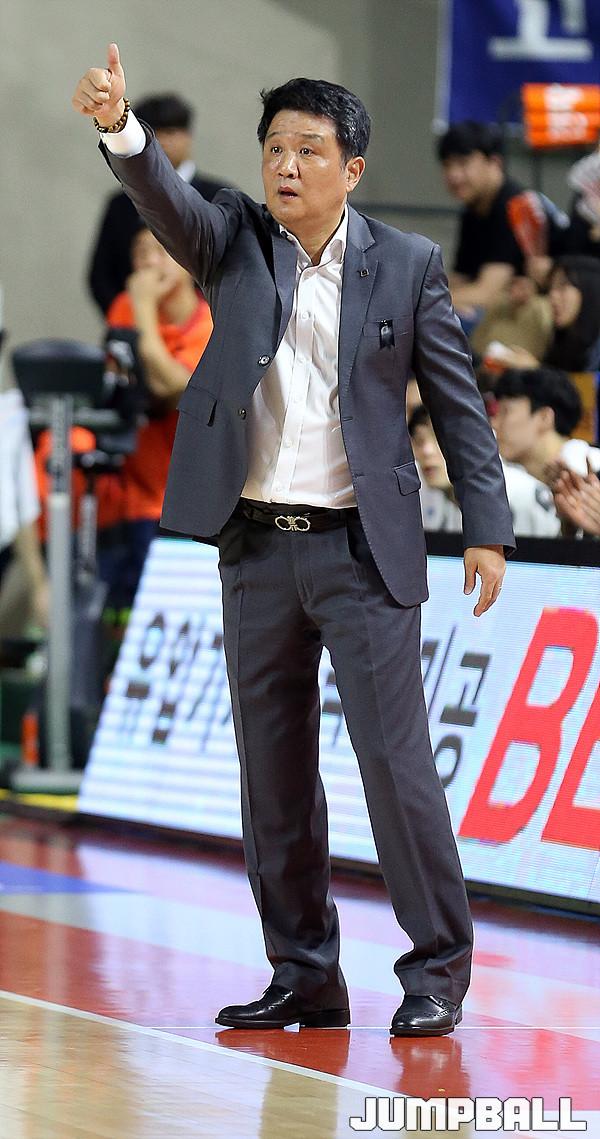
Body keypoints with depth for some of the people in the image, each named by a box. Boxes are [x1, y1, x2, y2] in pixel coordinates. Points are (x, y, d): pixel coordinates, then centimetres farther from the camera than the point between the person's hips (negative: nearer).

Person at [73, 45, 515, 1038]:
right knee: (274, 772, 7)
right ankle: (304, 975, 15)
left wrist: (486, 529, -3)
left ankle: (438, 968, 3)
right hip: (257, 548, 3)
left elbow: (458, 403, 3)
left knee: (395, 758, -7)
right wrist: (118, 126, -35)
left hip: (363, 548, -3)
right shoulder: (236, 242, 5)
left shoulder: (407, 265, 1)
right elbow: (167, 201, -15)